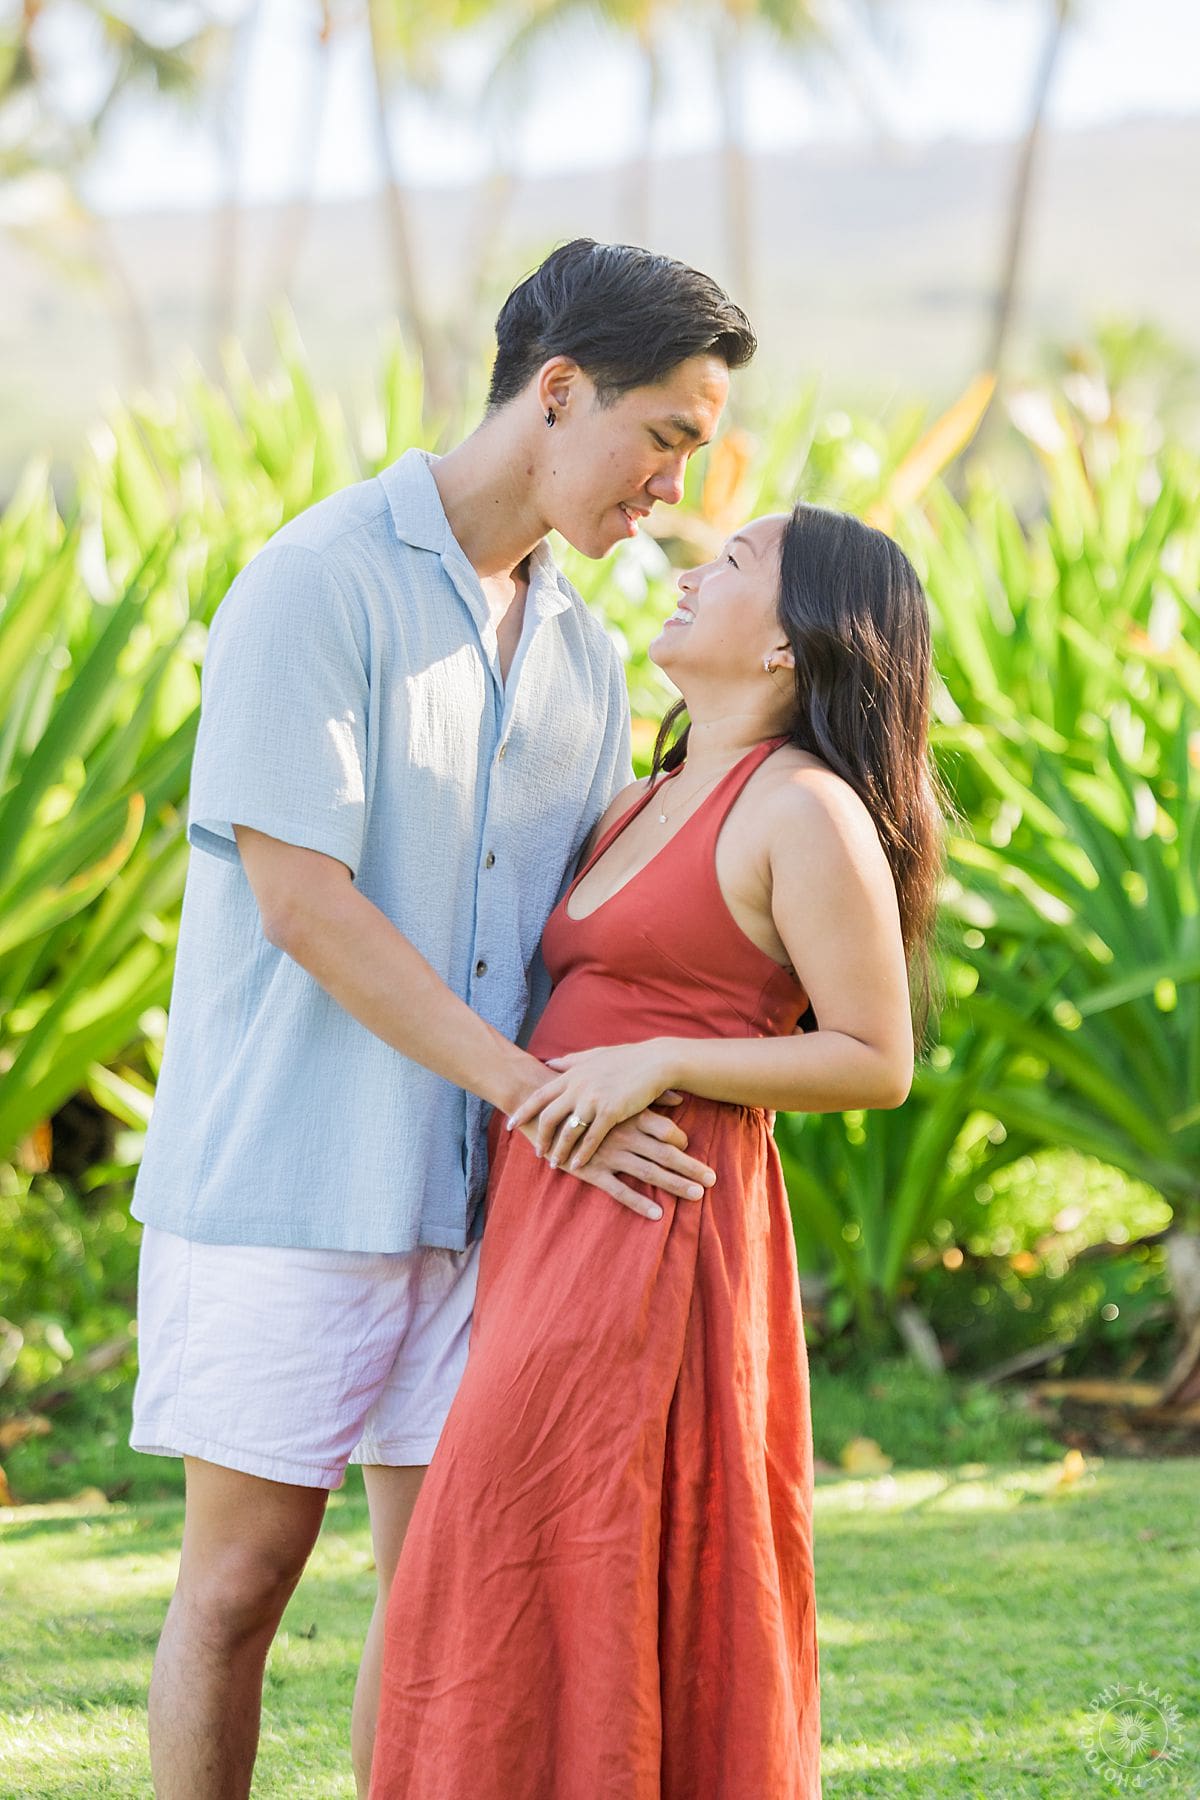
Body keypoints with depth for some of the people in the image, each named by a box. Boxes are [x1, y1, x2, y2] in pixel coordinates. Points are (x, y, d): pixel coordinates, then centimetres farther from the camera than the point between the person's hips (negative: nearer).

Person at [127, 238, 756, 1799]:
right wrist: (534, 1091, -18)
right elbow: (302, 906, -16)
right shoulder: (318, 585, -10)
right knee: (244, 1577, 0)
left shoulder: (581, 658, 13)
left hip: (473, 1190, 6)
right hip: (288, 1179, -6)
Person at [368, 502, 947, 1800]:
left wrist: (662, 1063, -19)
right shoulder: (648, 807, 16)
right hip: (556, 1235, 9)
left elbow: (876, 1062, -11)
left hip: (653, 1239, -9)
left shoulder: (807, 809, -9)